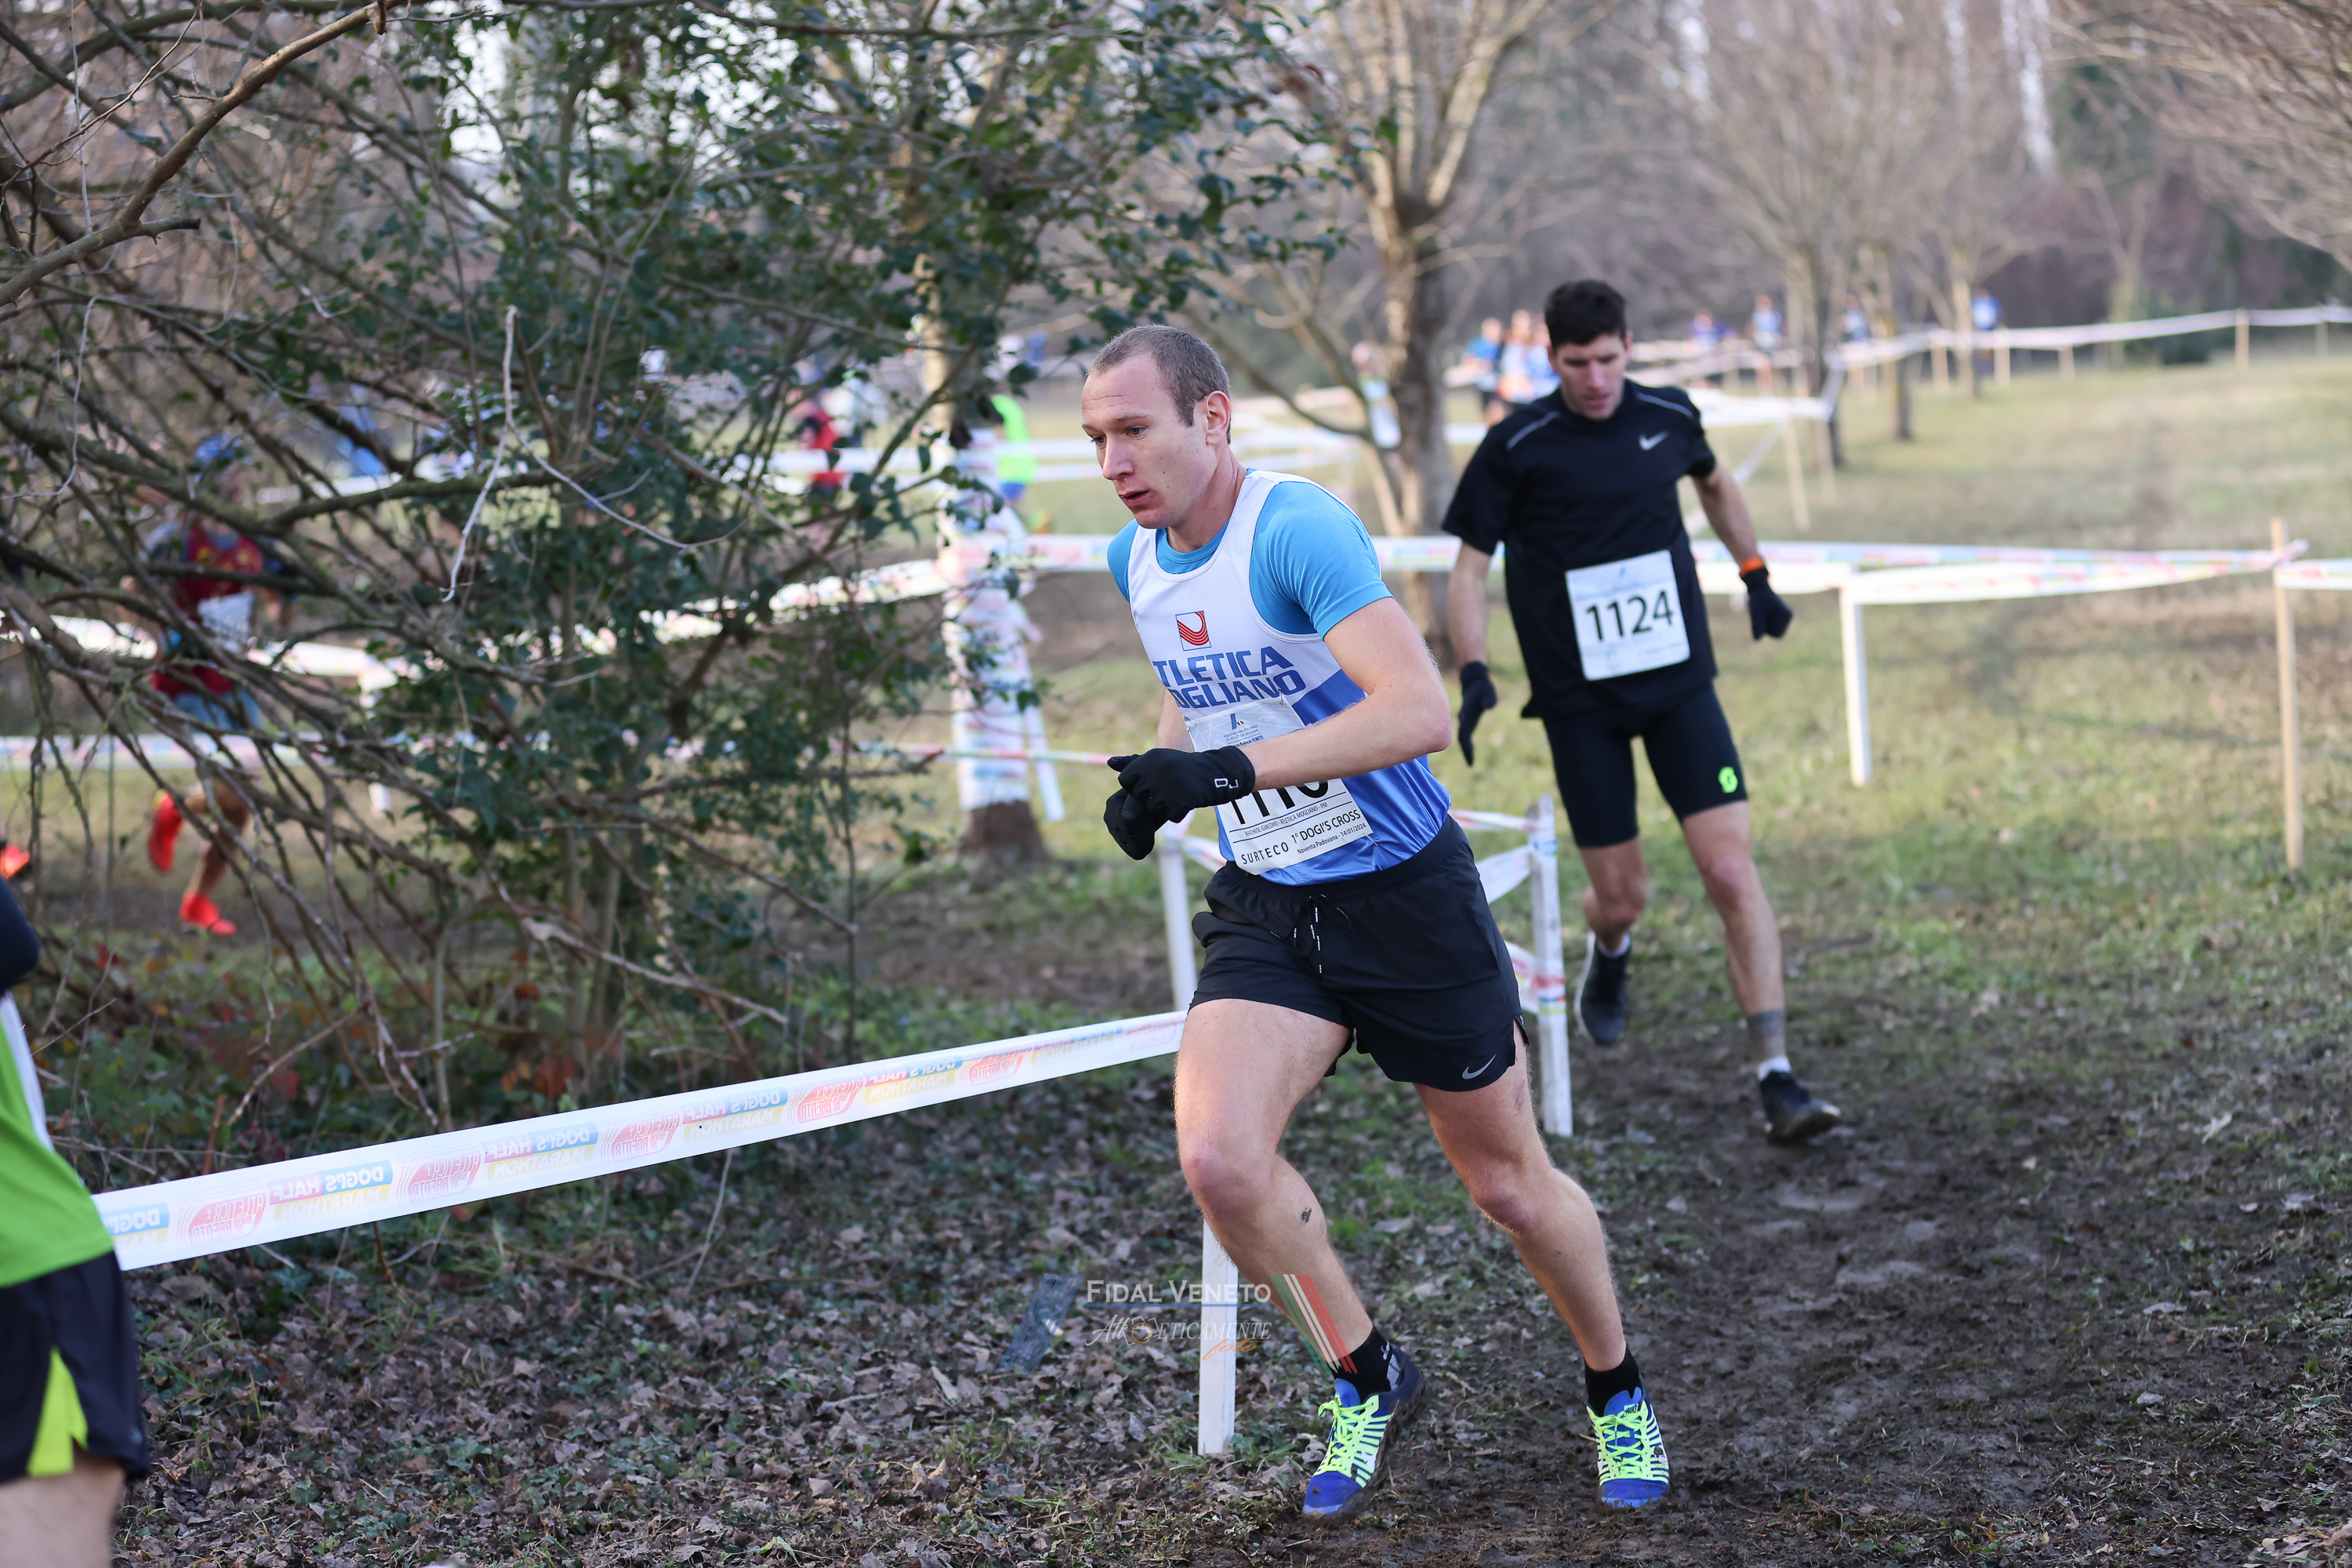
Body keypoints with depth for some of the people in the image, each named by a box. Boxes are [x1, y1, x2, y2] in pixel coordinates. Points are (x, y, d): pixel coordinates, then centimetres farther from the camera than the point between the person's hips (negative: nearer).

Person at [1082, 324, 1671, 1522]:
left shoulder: (1298, 528, -22)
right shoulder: (1134, 563, 1)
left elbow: (1419, 710, -33)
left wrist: (1226, 772, -38)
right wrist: (1159, 777, 1)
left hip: (1405, 896, -5)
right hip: (1263, 911, 5)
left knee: (1509, 1187, 8)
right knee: (1217, 1156, -19)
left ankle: (1616, 1394, 36)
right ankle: (1367, 1378, 7)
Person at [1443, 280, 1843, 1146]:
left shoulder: (1669, 417, 1)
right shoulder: (1516, 448, -8)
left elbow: (1716, 483, 24)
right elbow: (1469, 566, -2)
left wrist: (1756, 577, 23)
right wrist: (1473, 671, -15)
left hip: (1680, 685, 2)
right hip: (1580, 702, -2)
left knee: (1731, 870, -11)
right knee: (1621, 893, 2)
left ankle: (1777, 1080, -10)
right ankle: (1608, 955, 43)